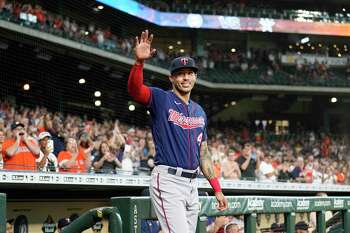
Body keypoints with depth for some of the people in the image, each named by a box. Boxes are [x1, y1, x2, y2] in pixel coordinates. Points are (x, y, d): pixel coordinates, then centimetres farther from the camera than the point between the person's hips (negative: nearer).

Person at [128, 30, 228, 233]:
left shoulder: (200, 111, 18)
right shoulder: (161, 99, 0)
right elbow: (135, 89, -21)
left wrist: (217, 190, 16)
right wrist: (139, 61, -39)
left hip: (192, 184, 7)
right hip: (168, 180, -7)